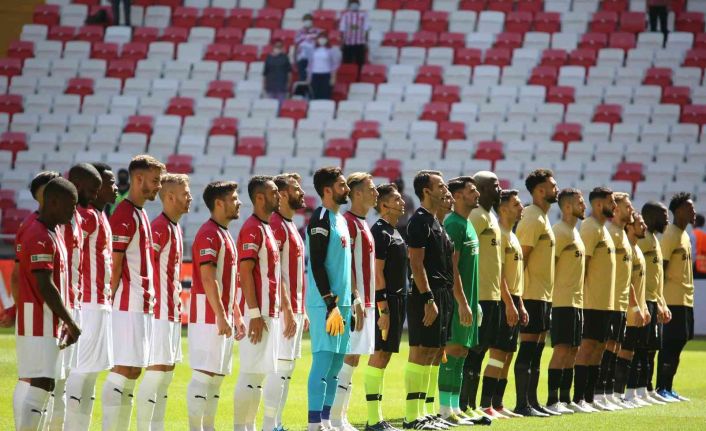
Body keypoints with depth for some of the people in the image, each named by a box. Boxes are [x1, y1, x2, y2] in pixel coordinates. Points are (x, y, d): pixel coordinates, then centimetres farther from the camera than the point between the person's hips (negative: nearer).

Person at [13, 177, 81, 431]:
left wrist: (66, 323, 15)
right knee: (40, 383, -14)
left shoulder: (53, 235, 17)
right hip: (39, 324, -10)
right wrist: (70, 323, -14)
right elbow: (45, 287, -19)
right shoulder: (40, 238, -15)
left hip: (52, 324, 10)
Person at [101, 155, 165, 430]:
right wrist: (111, 302, -17)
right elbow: (114, 265, -15)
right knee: (124, 370, -11)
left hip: (142, 306, 10)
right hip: (129, 306, -10)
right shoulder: (124, 215, -12)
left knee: (133, 371, 9)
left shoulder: (140, 214, 18)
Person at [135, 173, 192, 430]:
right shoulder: (160, 227, -14)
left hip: (172, 310, 10)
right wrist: (152, 301, -21)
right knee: (157, 369, -11)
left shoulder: (176, 228, 15)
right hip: (160, 310, -10)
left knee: (167, 371, 11)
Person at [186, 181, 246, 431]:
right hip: (208, 318, -10)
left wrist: (237, 316, 21)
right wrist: (221, 316, -23)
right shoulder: (208, 234, -13)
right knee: (203, 375, -10)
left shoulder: (224, 235, 18)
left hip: (222, 319, 10)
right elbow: (208, 279, -20)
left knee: (217, 377, 10)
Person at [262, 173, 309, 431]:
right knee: (281, 366, -10)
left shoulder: (291, 227, 19)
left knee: (287, 368, 10)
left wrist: (302, 311, 20)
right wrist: (287, 309, -22)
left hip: (295, 309, 10)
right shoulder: (276, 225, -12)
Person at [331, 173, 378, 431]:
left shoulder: (361, 224, 19)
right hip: (355, 302, -10)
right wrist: (356, 299, -25)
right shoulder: (349, 223, -12)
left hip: (364, 302, 10)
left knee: (352, 360, 10)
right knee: (349, 359, -10)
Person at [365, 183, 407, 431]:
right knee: (379, 356, -9)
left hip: (397, 301, 10)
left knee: (384, 355, 10)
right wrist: (383, 309, -21)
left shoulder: (394, 232, 17)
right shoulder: (380, 233, -13)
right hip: (386, 302, -10)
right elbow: (377, 273, -18)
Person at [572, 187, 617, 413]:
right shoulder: (591, 228, -12)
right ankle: (579, 399, -10)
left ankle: (589, 398, 13)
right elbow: (582, 263, -18)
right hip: (593, 301, -10)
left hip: (605, 301, 10)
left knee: (599, 347, 10)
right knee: (587, 345, -10)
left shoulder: (602, 228, 18)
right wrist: (582, 296, -22)